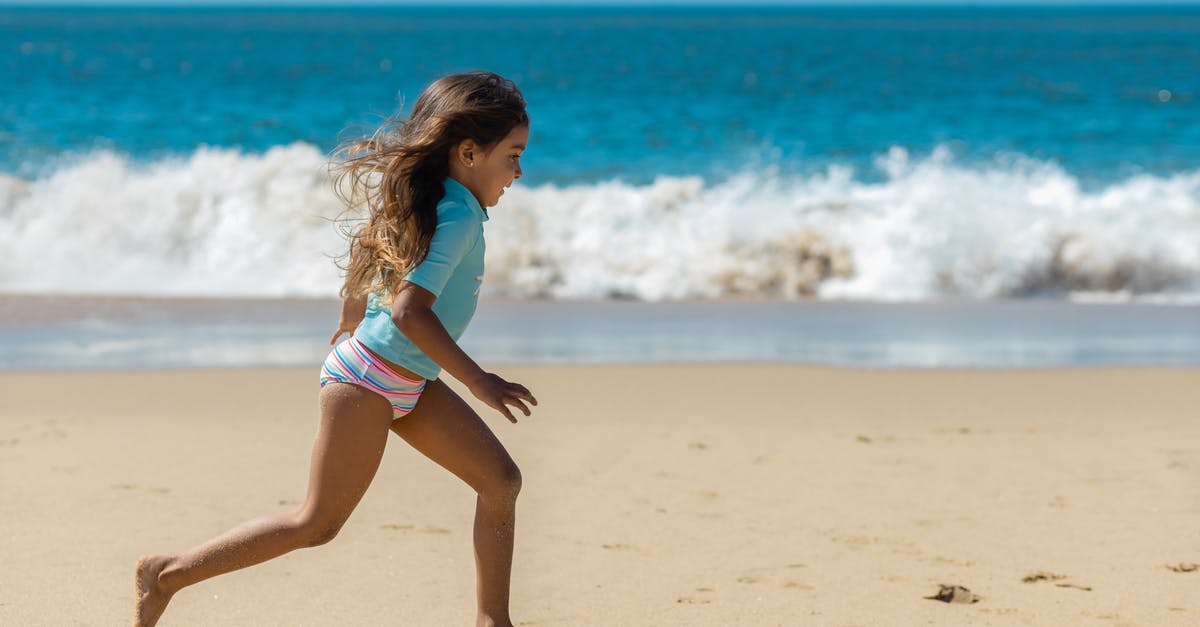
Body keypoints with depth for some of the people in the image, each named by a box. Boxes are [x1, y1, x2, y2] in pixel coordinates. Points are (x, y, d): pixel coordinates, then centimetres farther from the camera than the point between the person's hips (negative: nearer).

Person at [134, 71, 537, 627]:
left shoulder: (427, 199, 8)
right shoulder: (459, 216, -21)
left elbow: (365, 245, 24)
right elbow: (410, 310, -31)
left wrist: (353, 313, 41)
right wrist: (479, 382, -27)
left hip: (410, 385, 10)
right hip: (368, 382, -10)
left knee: (501, 479, 3)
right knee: (318, 524, -4)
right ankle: (167, 573, 5)